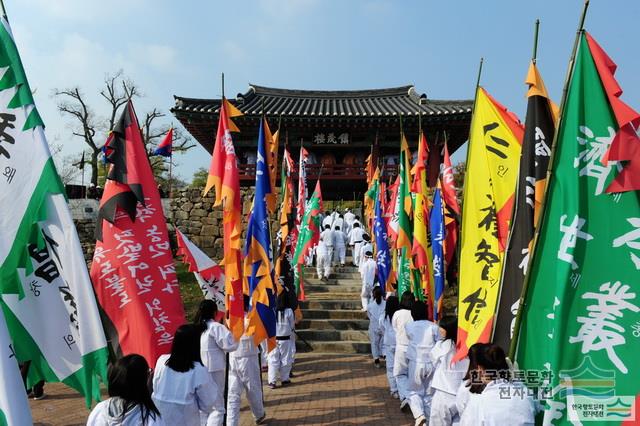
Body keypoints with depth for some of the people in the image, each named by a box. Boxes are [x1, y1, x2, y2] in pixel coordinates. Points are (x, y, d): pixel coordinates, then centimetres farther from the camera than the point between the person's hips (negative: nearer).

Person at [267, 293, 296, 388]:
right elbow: (292, 326, -2)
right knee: (285, 359, 14)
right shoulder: (288, 311, -14)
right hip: (286, 339, 0)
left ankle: (272, 381, 7)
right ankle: (284, 379, 22)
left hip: (273, 339, 0)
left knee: (273, 360, 7)